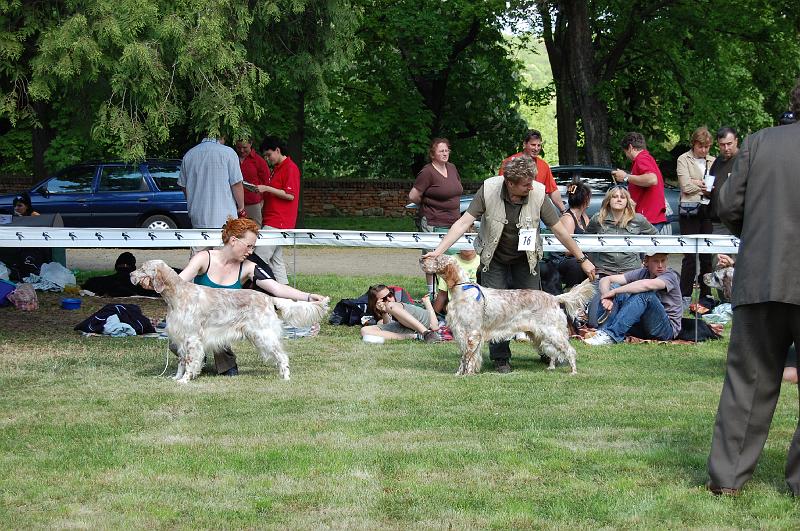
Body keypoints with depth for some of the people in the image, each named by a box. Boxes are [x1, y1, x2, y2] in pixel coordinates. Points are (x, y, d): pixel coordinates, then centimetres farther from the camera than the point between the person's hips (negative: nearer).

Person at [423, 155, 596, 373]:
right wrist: (438, 251, -30)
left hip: (525, 257, 0)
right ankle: (500, 358, 8)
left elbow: (559, 229, -13)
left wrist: (582, 259, -6)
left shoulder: (538, 193, -23)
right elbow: (464, 222, -23)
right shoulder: (489, 189, -25)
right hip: (493, 257, 0)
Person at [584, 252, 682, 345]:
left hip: (668, 328, -5)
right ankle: (604, 330, -26)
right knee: (615, 286, -7)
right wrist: (606, 297, -25)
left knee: (645, 293, -31)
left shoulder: (670, 276, -12)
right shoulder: (642, 273, 4)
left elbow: (646, 284, -35)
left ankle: (611, 335, -35)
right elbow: (605, 280, -2)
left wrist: (614, 292, -29)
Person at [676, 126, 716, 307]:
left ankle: (706, 294, 9)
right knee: (690, 255, -6)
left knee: (708, 255, 3)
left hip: (708, 211, 4)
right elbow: (686, 186, -9)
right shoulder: (684, 160, 3)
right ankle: (686, 296, -3)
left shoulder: (713, 161, 15)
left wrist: (698, 184, -7)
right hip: (690, 211, -4)